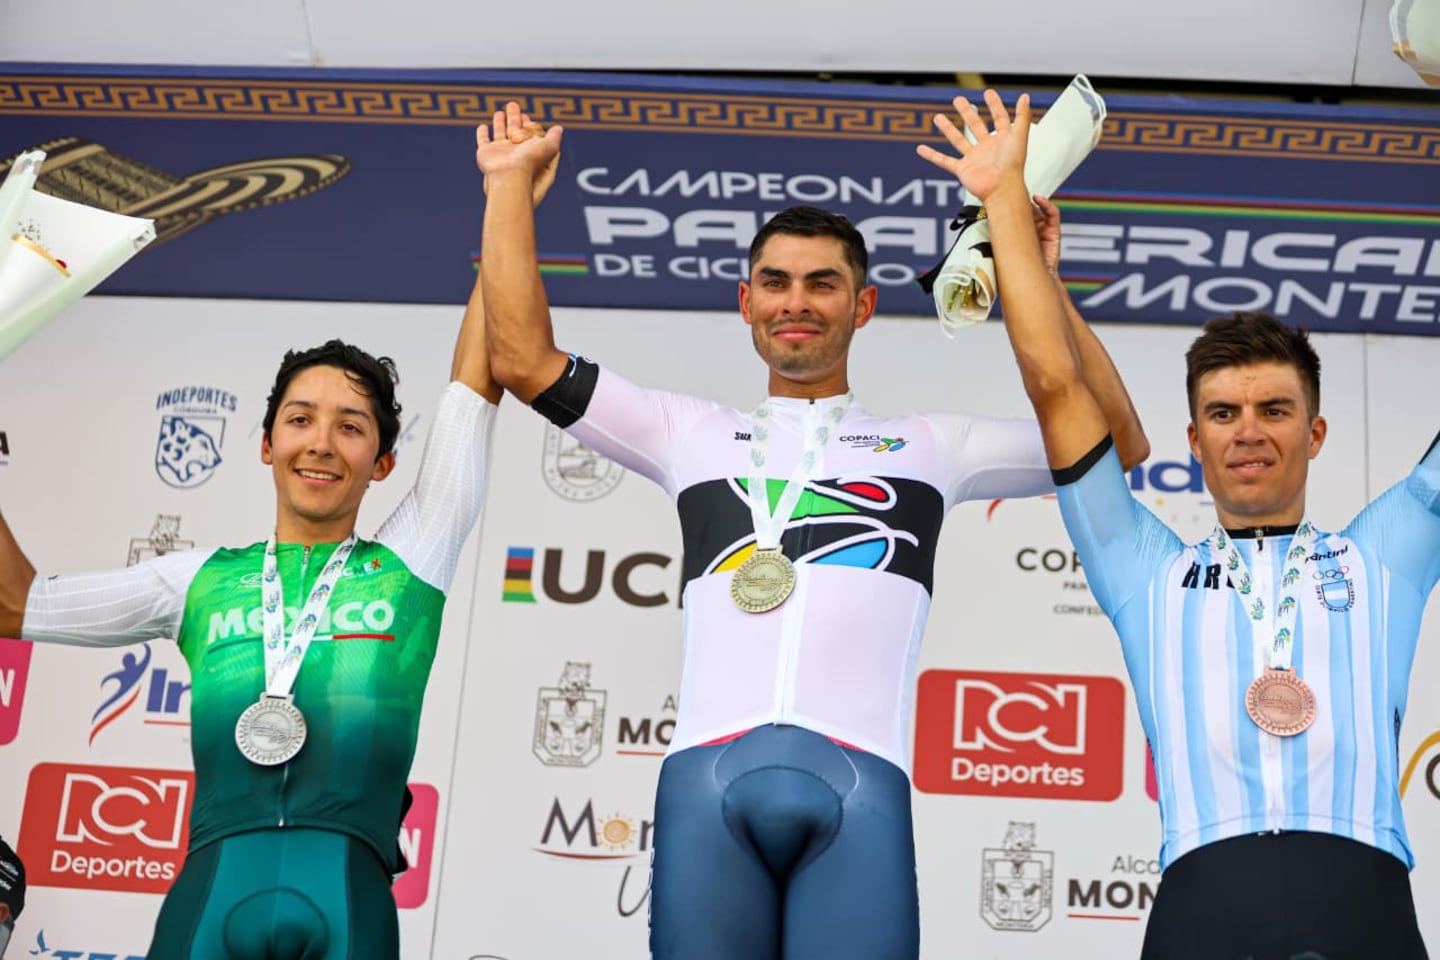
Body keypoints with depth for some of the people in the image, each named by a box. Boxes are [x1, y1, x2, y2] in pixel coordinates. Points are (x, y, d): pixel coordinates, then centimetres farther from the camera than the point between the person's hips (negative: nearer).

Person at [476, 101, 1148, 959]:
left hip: (860, 781, -1)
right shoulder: (693, 434, 26)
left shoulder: (928, 446, 25)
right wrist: (512, 185, 25)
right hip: (708, 777, 1)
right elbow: (524, 358, 22)